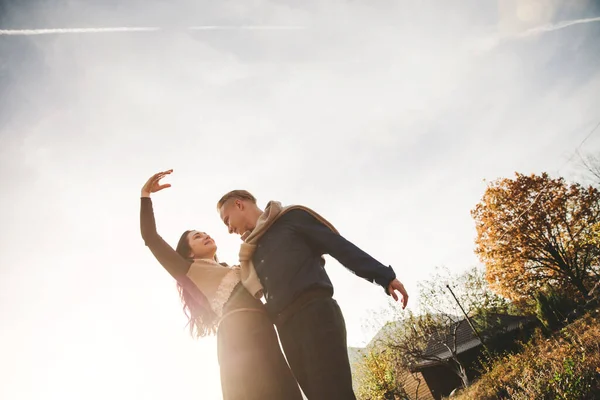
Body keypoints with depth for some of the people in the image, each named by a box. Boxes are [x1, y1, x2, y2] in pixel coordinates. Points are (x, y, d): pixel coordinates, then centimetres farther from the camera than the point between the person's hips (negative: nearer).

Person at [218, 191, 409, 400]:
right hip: (287, 329, 6)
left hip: (316, 311, -6)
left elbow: (340, 246, 2)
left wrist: (384, 277, -4)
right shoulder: (253, 252, 26)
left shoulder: (291, 217, 7)